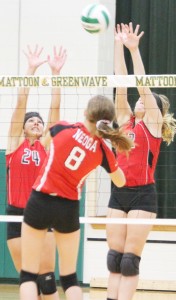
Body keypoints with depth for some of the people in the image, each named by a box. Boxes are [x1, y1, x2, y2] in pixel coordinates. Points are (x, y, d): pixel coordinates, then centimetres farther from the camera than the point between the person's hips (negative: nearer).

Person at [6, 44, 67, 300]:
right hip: (17, 214, 0)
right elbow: (21, 103, -1)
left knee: (46, 275, -4)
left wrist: (55, 72, -5)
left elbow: (55, 109, 1)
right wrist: (31, 69, -6)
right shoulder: (15, 143, 4)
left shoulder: (46, 145, 6)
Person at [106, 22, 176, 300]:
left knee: (130, 259, -6)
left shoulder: (153, 123, 1)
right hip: (119, 193, 6)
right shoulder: (126, 122, 13)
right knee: (114, 257, 2)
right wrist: (119, 46, 5)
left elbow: (142, 85, -7)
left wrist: (134, 49, -11)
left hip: (142, 194, -6)